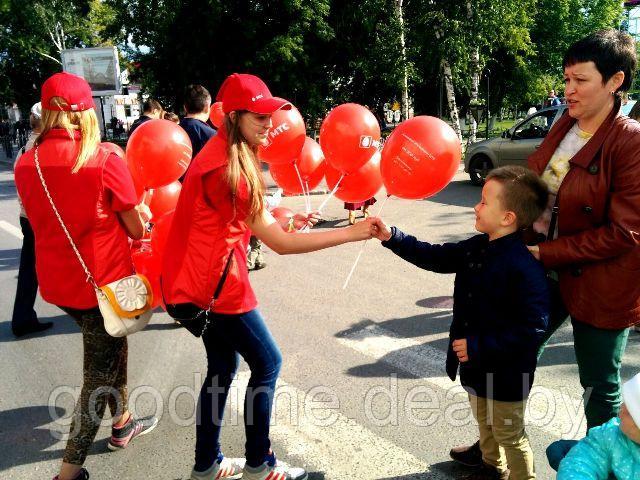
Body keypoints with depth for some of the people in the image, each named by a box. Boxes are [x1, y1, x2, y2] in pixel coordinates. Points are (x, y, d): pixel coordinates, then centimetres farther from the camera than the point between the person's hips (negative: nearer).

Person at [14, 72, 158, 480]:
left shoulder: (26, 163, -3)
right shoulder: (106, 161, -18)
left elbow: (41, 221, 9)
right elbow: (137, 230, -11)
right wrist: (137, 215, 10)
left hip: (56, 283, 6)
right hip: (102, 283, -6)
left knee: (111, 348, 27)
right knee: (99, 374, 10)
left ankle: (122, 424, 43)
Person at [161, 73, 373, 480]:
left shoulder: (223, 155, 8)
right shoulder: (226, 169, -23)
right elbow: (281, 244, -23)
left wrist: (275, 218, 1)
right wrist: (352, 234, -23)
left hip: (200, 281, 9)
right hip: (215, 284, -9)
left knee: (223, 366, 18)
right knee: (267, 362, 5)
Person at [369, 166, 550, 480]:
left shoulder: (525, 268, -29)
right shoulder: (477, 248, -3)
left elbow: (532, 330, -29)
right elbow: (436, 258, 6)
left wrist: (478, 346, -26)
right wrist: (391, 238, -2)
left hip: (505, 375, -9)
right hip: (475, 365, 9)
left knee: (510, 436, 13)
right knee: (484, 423, 30)